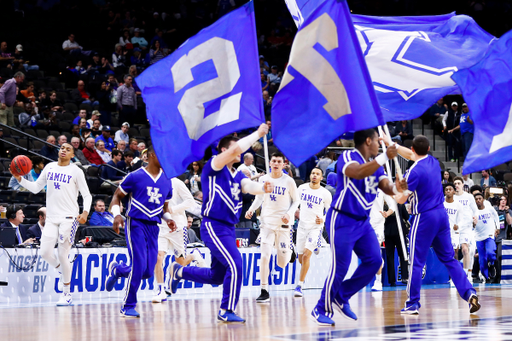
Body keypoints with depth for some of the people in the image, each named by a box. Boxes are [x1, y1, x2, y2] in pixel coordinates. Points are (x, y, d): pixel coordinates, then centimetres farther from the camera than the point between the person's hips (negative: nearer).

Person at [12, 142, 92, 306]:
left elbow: (87, 195, 0)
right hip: (51, 218, 4)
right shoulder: (49, 167, 11)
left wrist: (85, 212, -17)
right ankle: (64, 272, 24)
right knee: (45, 252, -7)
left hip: (69, 218, -4)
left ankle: (67, 294, 5)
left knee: (63, 255, -7)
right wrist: (20, 179, -2)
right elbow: (36, 188, 13)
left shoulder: (76, 171, -1)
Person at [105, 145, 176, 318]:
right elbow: (117, 196, 4)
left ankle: (117, 269, 30)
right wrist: (117, 214, -14)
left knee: (148, 272, 0)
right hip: (136, 224, -5)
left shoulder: (166, 181, 12)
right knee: (139, 266, -15)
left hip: (153, 227, 5)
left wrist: (168, 219, 2)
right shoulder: (135, 176, -3)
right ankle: (128, 306, 0)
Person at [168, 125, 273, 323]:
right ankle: (226, 311, -6)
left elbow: (249, 186, -5)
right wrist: (258, 133, -14)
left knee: (217, 276, 17)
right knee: (235, 265, -18)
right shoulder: (214, 167, -7)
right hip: (213, 227, -9)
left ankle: (179, 271, 38)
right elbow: (235, 150, -22)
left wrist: (263, 188, -28)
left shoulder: (237, 176, 15)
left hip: (228, 228, 9)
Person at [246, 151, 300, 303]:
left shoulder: (289, 181, -6)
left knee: (282, 263, 4)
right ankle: (264, 292, -6)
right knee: (265, 256, -13)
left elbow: (296, 201, 2)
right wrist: (251, 209, -4)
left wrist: (289, 214, -15)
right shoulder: (263, 179, 2)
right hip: (267, 222, 1)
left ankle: (289, 250, 43)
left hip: (283, 223, -1)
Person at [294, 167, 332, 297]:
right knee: (301, 258, 9)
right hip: (302, 226, 3)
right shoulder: (302, 188, 2)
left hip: (316, 227, -3)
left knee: (306, 255, -19)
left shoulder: (325, 194, -5)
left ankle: (300, 285, -14)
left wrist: (323, 219, -11)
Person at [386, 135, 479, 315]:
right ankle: (469, 293, -3)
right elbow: (411, 155, 25)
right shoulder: (433, 162, 7)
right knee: (449, 258, 10)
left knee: (416, 262, 1)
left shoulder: (414, 171, -15)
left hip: (424, 218, -7)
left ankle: (413, 304, 3)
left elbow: (401, 199, -13)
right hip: (442, 215, 7)